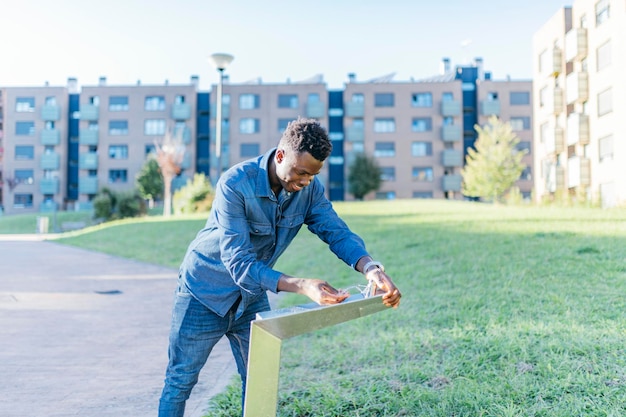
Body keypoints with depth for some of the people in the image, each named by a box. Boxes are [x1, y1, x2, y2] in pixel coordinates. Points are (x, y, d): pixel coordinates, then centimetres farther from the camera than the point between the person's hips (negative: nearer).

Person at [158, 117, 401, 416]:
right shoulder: (235, 184, -31)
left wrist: (371, 268, -38)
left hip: (252, 297, 5)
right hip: (206, 293, -5)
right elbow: (238, 262, -36)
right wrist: (301, 286, -47)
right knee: (180, 382, 7)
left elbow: (337, 232, -18)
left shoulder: (309, 189, -13)